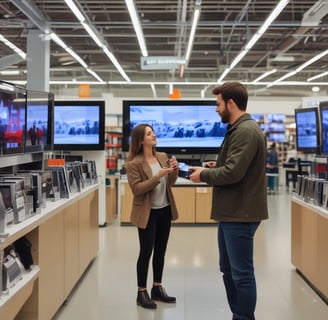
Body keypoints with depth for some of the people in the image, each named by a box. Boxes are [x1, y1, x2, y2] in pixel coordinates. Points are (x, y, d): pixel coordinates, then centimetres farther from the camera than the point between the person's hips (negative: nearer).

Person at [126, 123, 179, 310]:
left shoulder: (163, 157, 6)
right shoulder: (134, 163, -12)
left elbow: (170, 183, 9)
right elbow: (137, 189, -19)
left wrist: (175, 170, -11)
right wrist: (157, 176, -26)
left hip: (165, 210, 6)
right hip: (148, 213, -6)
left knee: (160, 251, 13)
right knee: (146, 252, -1)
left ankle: (157, 288, 24)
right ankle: (142, 293, 10)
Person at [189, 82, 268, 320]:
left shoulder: (246, 131, -18)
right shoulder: (239, 129, 15)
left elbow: (232, 173, -24)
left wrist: (204, 175, -9)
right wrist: (216, 166, 7)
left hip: (241, 214, -11)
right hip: (232, 212, 11)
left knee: (241, 273, 0)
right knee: (229, 270, 18)